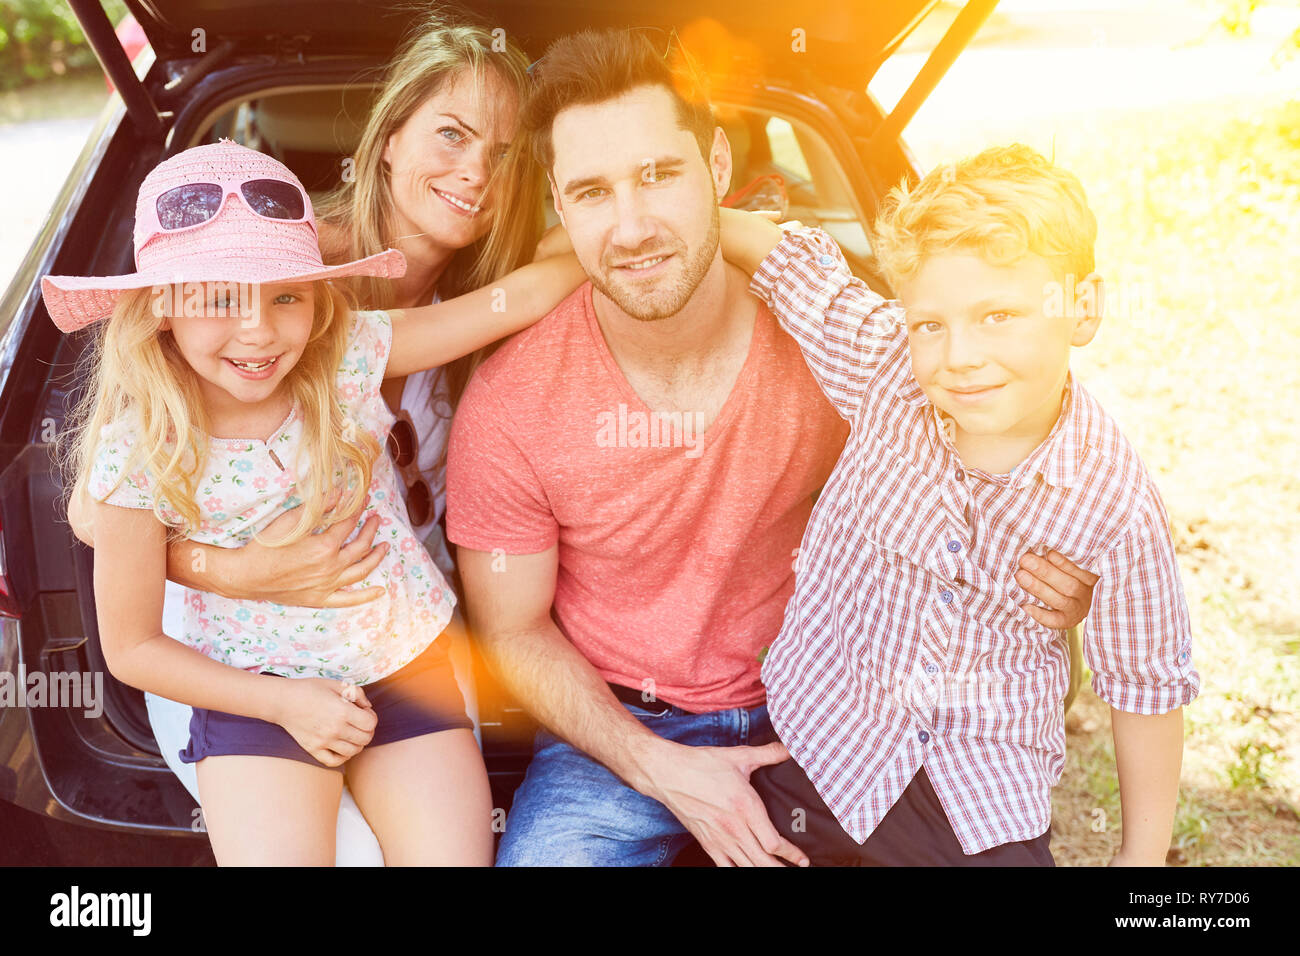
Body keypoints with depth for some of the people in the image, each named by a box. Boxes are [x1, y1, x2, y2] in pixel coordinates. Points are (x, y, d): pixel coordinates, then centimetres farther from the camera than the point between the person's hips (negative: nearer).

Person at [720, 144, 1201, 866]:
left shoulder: (1117, 509, -17)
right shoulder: (887, 370, -14)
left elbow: (1145, 688, -5)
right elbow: (774, 250, -5)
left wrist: (1143, 855, 2)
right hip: (813, 751, 2)